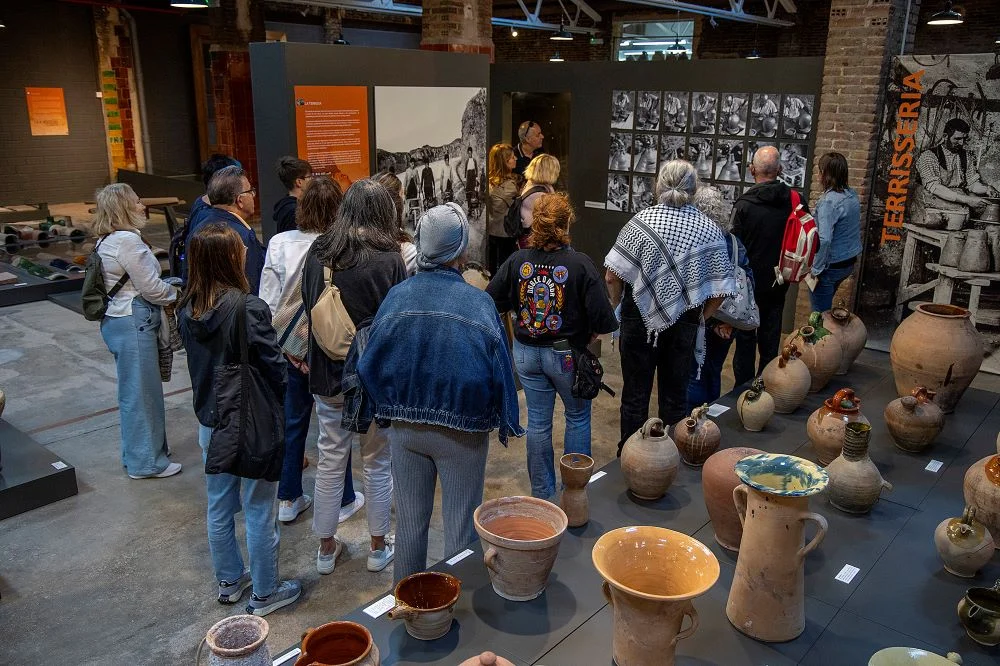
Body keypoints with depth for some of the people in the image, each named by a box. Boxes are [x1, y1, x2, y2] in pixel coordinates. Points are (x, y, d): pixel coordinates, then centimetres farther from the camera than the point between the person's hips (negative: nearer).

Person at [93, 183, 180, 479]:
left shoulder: (106, 241, 12)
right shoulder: (127, 240, -18)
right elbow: (151, 288, -16)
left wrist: (167, 291, 11)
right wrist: (178, 295, 1)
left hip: (116, 319, 10)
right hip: (133, 322, -10)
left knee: (132, 391, 19)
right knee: (142, 392, 1)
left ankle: (136, 454, 31)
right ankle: (146, 461, 12)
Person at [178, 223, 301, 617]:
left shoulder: (188, 310, -2)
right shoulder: (248, 308, -24)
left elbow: (196, 363, 8)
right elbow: (273, 367, -18)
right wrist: (280, 407, -1)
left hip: (210, 424, 7)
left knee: (219, 508, 20)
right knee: (259, 512, 8)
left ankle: (229, 580, 38)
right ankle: (264, 593, 24)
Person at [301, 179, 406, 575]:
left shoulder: (317, 254, -3)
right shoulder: (389, 259, -16)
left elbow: (309, 309, 9)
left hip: (328, 376, 4)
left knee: (330, 461, 15)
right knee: (377, 463, 12)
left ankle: (326, 548, 29)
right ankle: (378, 548, 27)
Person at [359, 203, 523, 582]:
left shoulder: (397, 297, -9)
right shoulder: (479, 303, -17)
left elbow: (371, 363, -3)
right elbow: (499, 369, -12)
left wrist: (387, 408, 12)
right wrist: (505, 423, 3)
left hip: (406, 427, 3)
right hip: (462, 433, -3)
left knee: (410, 520, 20)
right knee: (461, 525, 13)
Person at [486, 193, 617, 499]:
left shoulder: (517, 261, -9)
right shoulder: (580, 265, -19)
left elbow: (491, 303, -3)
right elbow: (602, 317, -20)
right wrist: (591, 333, 1)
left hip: (526, 353, 3)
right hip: (566, 355, -3)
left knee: (538, 422, 15)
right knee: (578, 416, 19)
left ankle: (542, 494, 26)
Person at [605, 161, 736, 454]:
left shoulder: (641, 221, -12)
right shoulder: (710, 229, -6)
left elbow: (613, 277, -12)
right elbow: (720, 289, -7)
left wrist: (618, 305, 6)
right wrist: (700, 317, 9)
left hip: (641, 318, -2)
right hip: (684, 323, 2)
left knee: (635, 394, 11)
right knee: (675, 395, 16)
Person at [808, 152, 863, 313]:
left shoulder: (828, 201, -23)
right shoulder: (852, 195, 3)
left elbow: (824, 239, -30)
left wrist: (816, 269, -21)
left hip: (831, 266, -9)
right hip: (849, 263, 9)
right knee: (825, 305, 25)